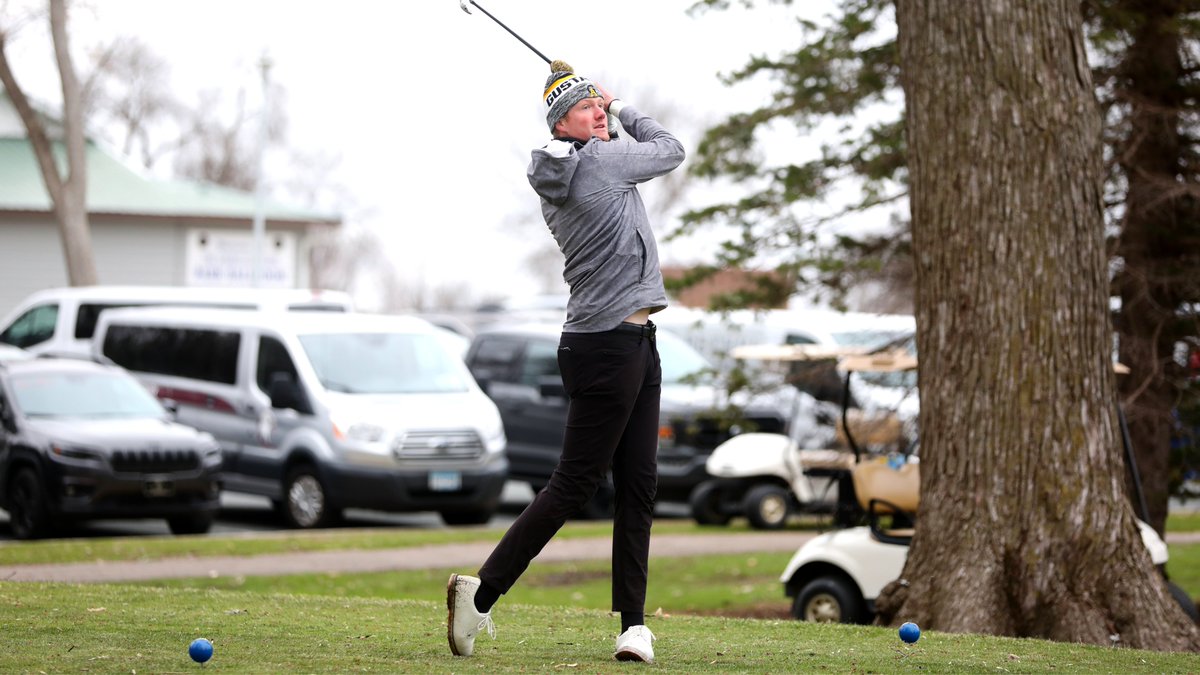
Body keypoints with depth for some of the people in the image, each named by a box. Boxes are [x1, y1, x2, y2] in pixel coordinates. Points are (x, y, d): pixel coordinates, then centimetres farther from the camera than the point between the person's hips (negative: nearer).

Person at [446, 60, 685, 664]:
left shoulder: (557, 180, 12)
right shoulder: (601, 160, -11)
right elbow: (670, 150, 6)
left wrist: (611, 113, 23)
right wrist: (623, 110, 18)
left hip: (635, 345, 9)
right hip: (608, 346, -9)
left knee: (637, 489, 6)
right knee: (574, 484, -6)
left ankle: (633, 625, 5)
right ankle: (483, 591, -3)